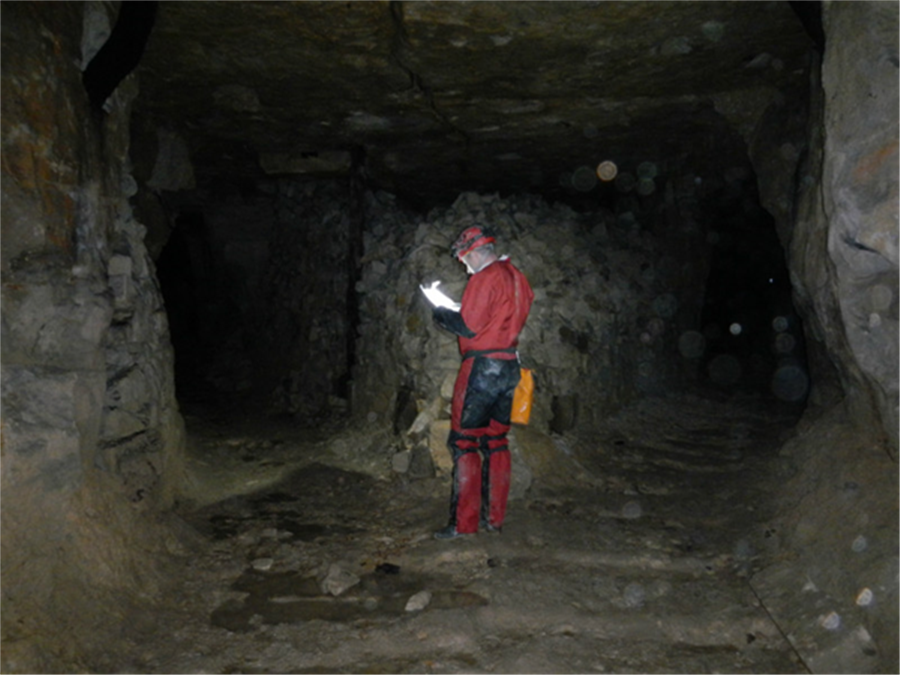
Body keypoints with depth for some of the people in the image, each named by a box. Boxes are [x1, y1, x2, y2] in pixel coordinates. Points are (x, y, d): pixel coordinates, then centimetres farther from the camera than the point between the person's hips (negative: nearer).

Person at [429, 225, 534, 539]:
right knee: (496, 442, 13)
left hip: (482, 367, -9)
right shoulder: (517, 278, 13)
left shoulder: (484, 279, -13)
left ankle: (463, 522, 0)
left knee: (463, 442, -2)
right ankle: (494, 518, 19)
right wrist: (456, 315, 17)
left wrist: (443, 315, 1)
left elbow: (468, 327, -17)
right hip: (509, 367, 9)